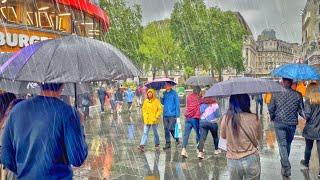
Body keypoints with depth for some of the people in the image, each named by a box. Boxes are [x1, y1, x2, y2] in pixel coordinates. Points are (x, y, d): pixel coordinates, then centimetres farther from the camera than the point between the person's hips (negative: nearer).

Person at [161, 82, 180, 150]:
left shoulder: (174, 93, -6)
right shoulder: (164, 93, 11)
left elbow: (177, 104, -6)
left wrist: (177, 115, -9)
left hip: (172, 115, -5)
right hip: (165, 114, 6)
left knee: (171, 129, -8)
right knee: (166, 129, 7)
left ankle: (177, 139, 18)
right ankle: (167, 143, 18)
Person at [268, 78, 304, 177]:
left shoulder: (275, 93, -11)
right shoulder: (298, 95, -9)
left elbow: (271, 108, -6)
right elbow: (301, 110, -2)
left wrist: (272, 117, 13)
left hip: (279, 122, -2)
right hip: (292, 123, 2)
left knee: (282, 144, 3)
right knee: (288, 143, 20)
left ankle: (286, 167, -6)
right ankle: (285, 162, 38)